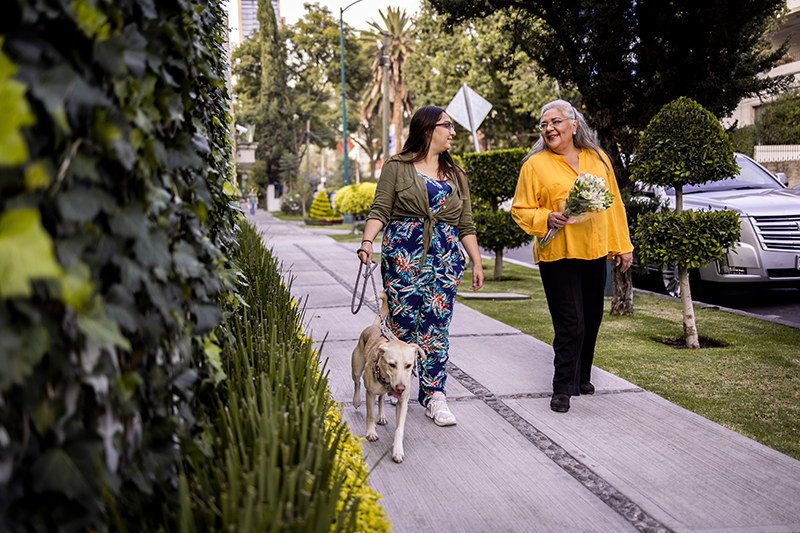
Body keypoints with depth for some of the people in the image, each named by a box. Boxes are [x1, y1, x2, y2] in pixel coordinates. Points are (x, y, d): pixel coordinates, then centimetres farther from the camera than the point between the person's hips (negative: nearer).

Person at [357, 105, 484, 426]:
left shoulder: (456, 176, 19)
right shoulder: (398, 167, 5)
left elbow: (465, 225, 19)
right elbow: (380, 210, -2)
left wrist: (477, 261, 13)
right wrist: (367, 242, -18)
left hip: (445, 257, 3)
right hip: (403, 253, -3)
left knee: (436, 325, -3)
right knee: (401, 321, -2)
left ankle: (435, 396, -1)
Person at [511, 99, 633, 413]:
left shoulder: (597, 158, 10)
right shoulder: (535, 164, -1)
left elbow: (614, 204, 13)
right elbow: (520, 211, 0)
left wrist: (623, 246, 11)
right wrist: (547, 219, -19)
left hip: (595, 253, 5)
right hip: (557, 255, -4)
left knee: (591, 320, 14)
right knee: (570, 324, -8)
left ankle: (581, 379, 32)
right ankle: (562, 389, 4)